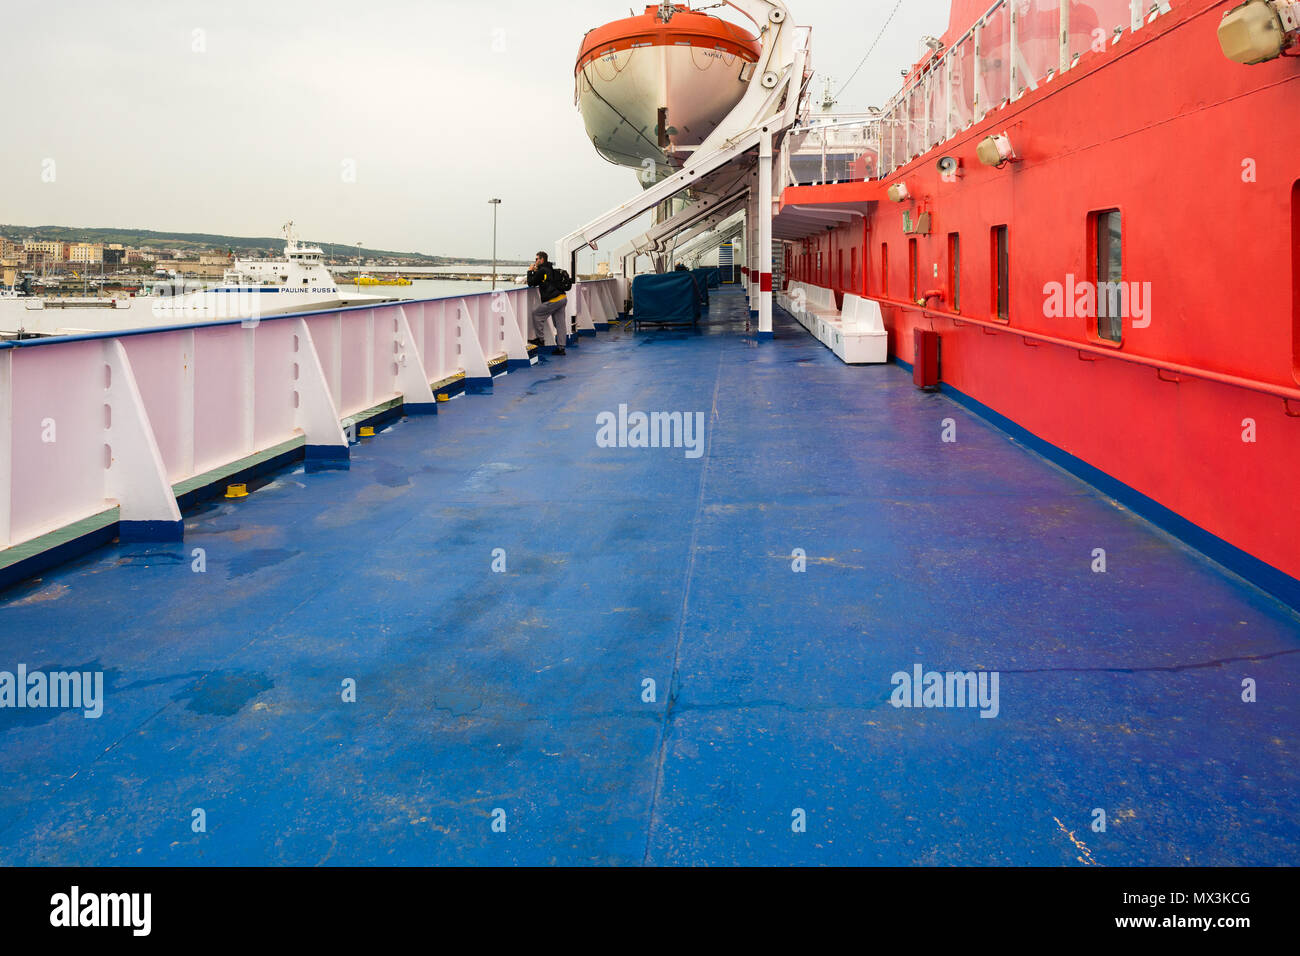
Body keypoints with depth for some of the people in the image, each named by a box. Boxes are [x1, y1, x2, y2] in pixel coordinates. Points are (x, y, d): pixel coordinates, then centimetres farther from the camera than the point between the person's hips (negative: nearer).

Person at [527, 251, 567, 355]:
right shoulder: (551, 269, 22)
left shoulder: (542, 270, -7)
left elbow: (531, 283, -1)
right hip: (563, 299, 9)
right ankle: (561, 348, 6)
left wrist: (530, 271, 11)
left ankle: (540, 339, 6)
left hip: (554, 300, -9)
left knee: (536, 314, 4)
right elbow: (537, 282, 32)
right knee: (560, 324, 6)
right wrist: (535, 272, 23)